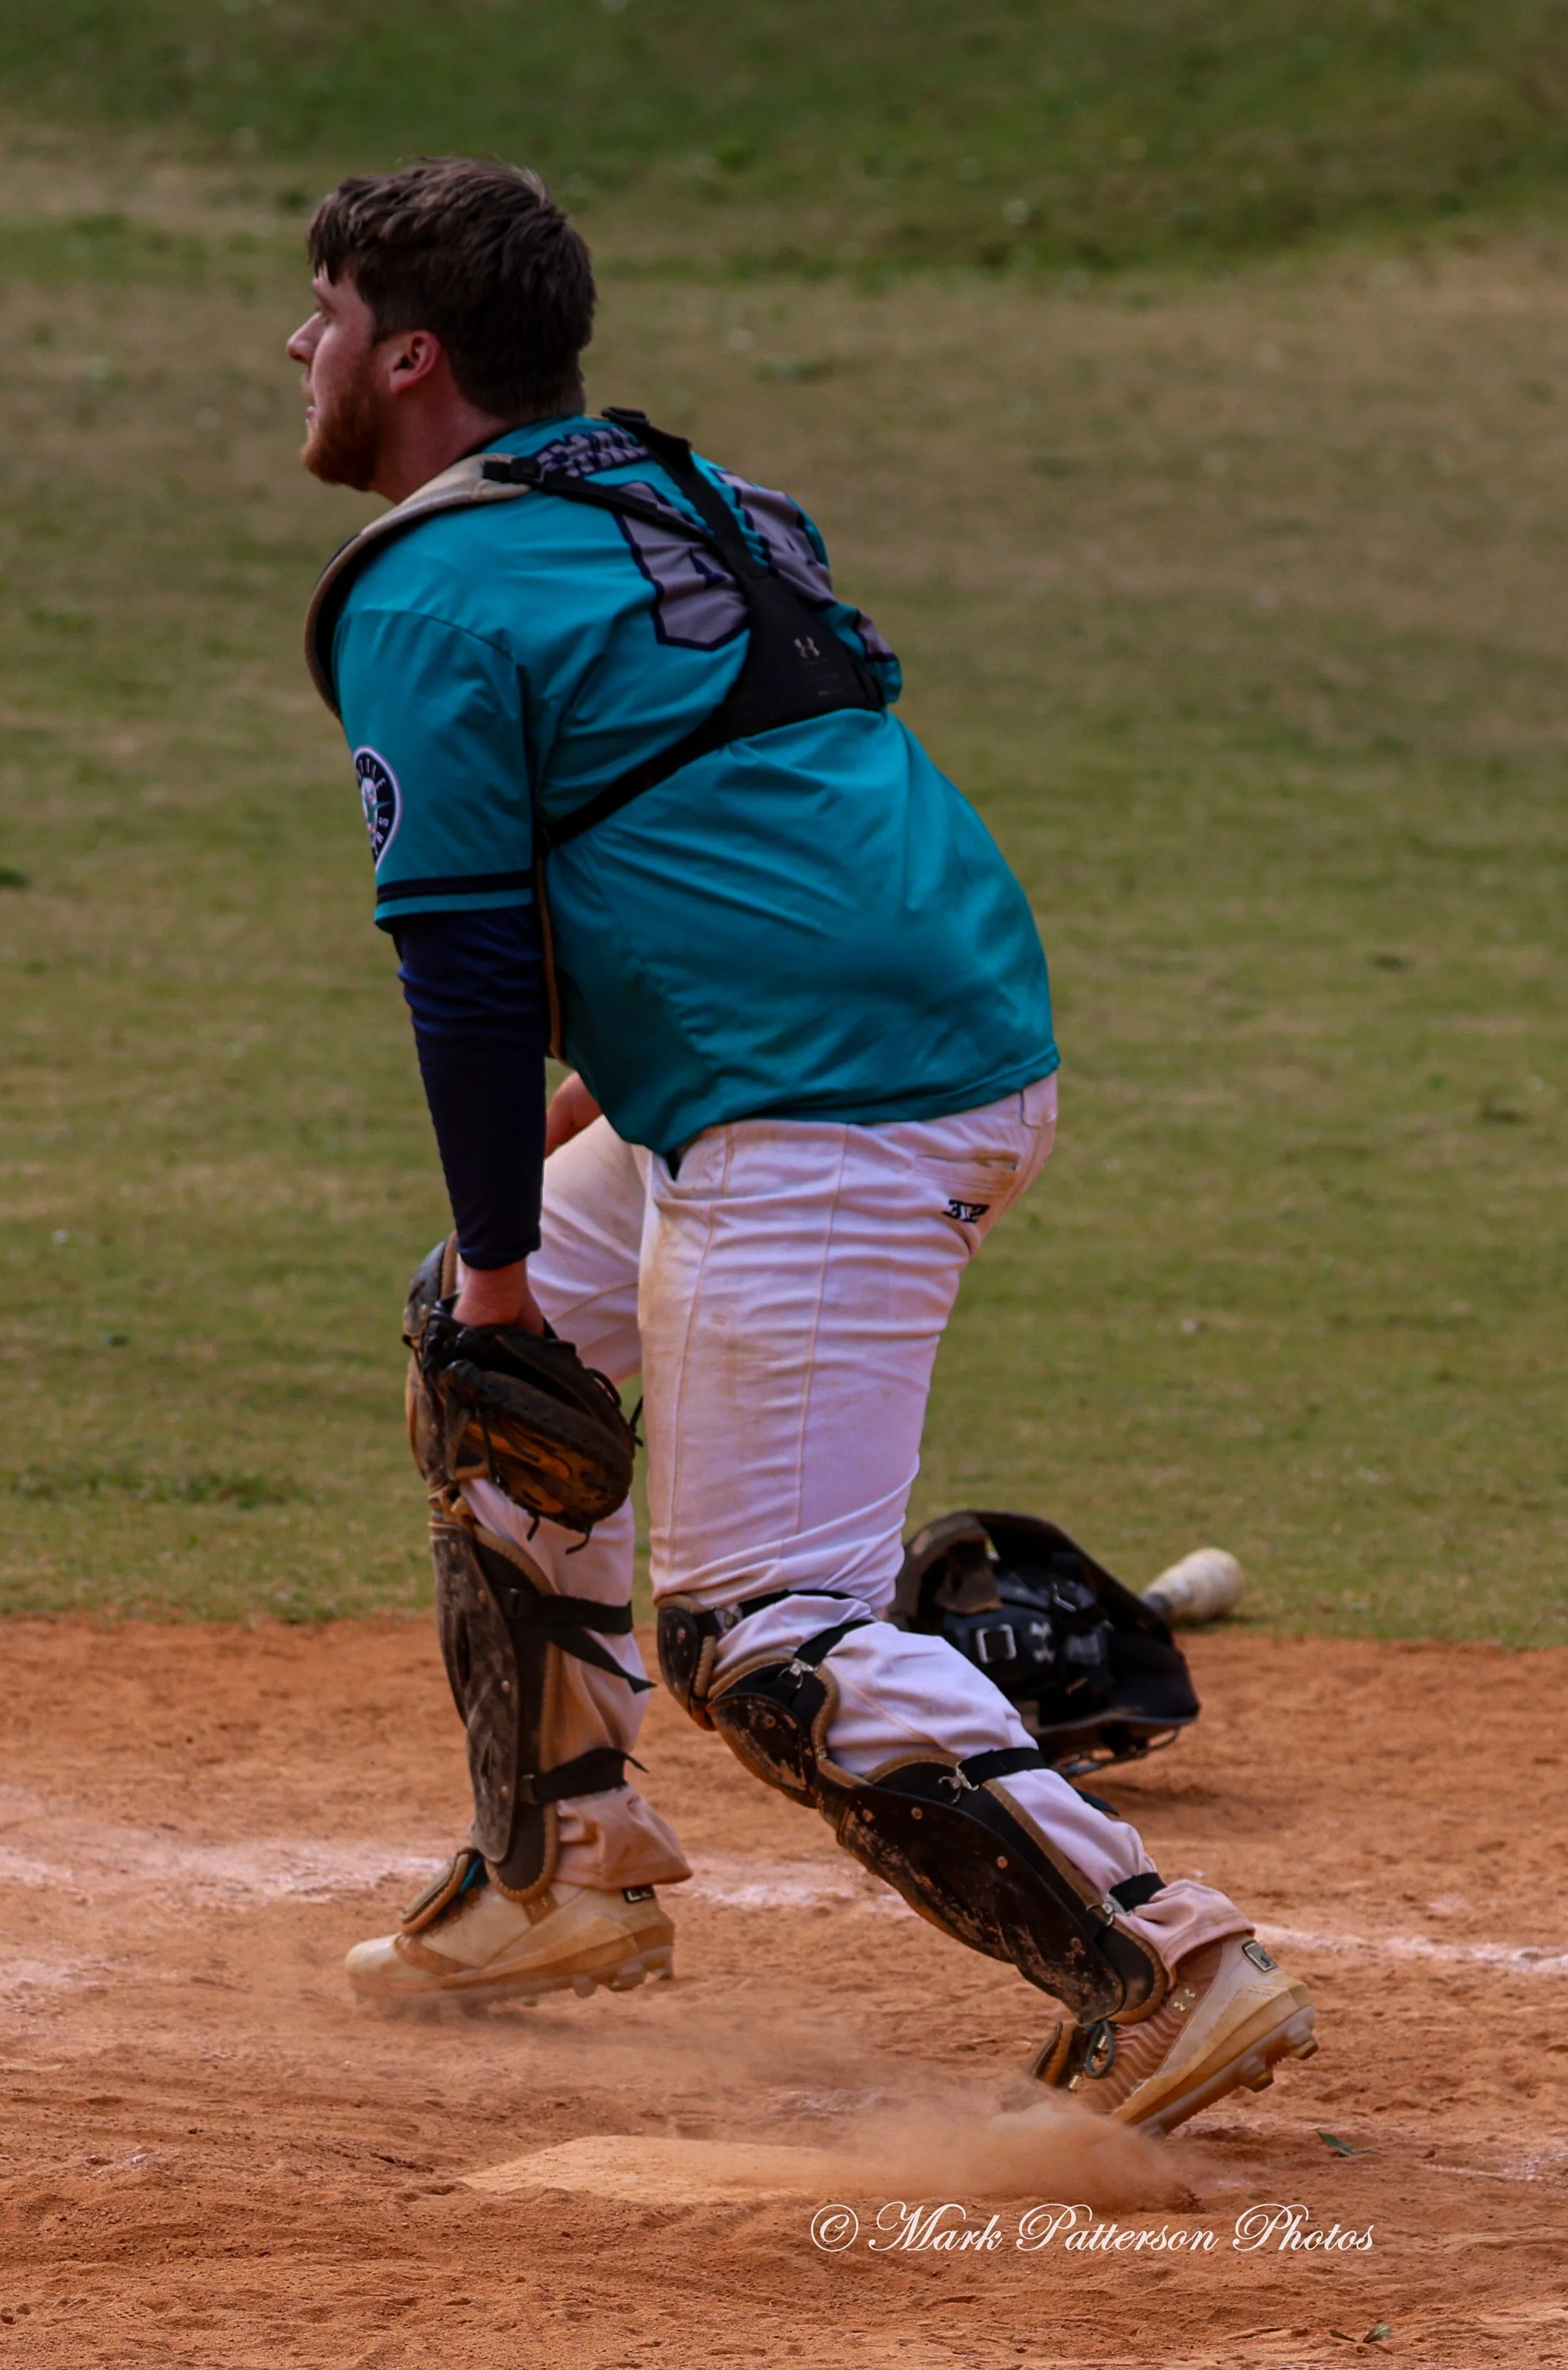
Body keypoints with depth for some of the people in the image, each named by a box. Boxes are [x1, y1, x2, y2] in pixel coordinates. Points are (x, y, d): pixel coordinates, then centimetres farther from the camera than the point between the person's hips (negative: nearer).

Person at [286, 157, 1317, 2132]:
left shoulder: (424, 598, -6)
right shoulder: (697, 496, 21)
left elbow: (469, 953, -11)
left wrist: (506, 1251, -6)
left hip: (823, 1123, -10)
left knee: (760, 1634, -9)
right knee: (480, 1332, 26)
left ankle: (1160, 1973, -18)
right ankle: (565, 1870, 30)